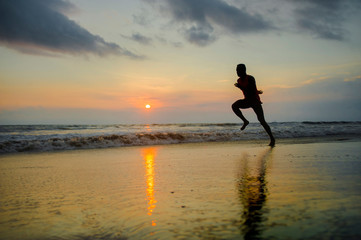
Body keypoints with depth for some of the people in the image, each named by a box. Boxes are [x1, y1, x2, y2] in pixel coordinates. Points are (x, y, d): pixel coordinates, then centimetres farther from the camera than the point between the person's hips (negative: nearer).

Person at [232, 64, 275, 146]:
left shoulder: (250, 78, -17)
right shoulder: (239, 80, 5)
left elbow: (252, 92, -27)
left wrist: (240, 87, -28)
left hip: (255, 101, -6)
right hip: (247, 101, 6)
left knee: (262, 121, -12)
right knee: (234, 106, -22)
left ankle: (272, 139, -2)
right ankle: (245, 121, -6)